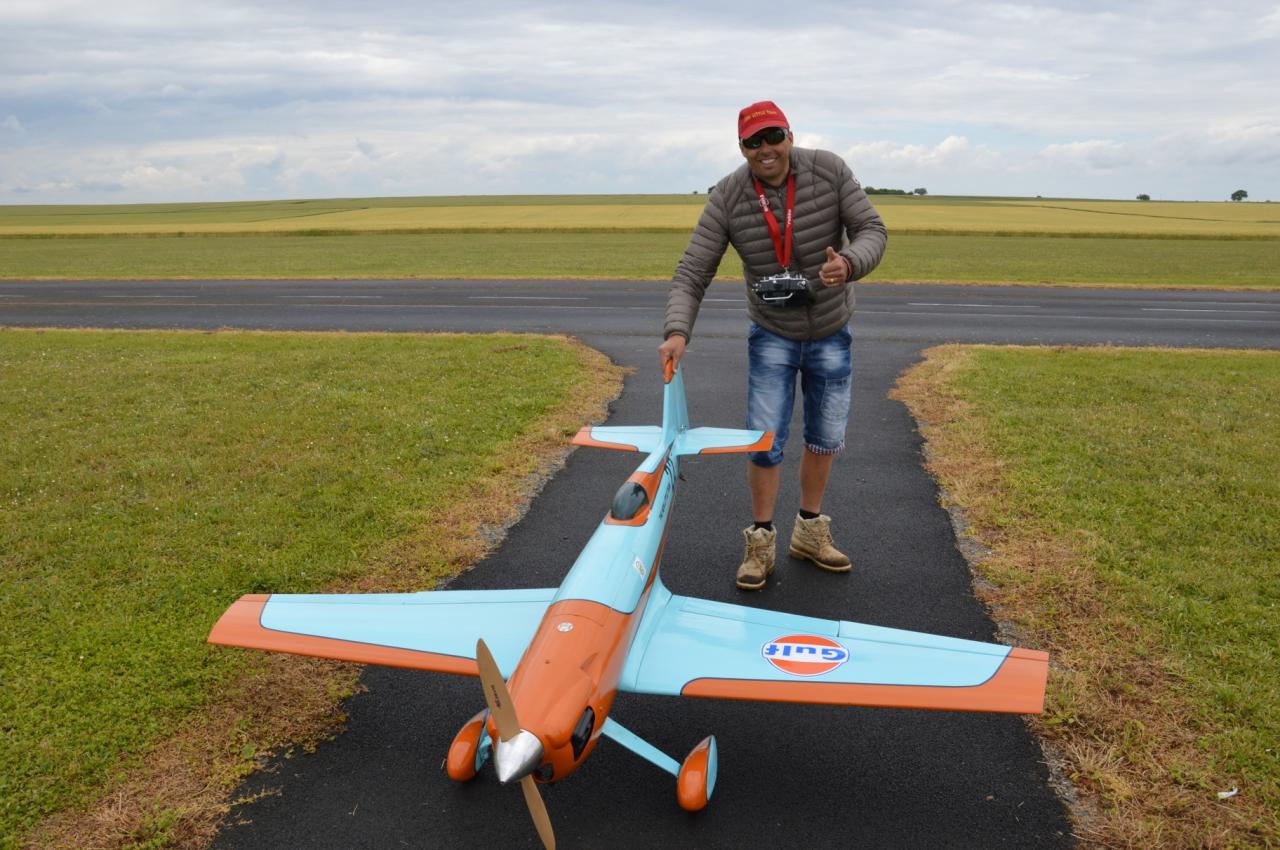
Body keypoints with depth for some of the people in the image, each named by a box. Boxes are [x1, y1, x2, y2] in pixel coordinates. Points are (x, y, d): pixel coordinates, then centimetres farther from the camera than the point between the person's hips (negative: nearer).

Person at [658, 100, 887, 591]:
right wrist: (677, 330, -35)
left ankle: (810, 531, 32)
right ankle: (761, 541, 15)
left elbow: (872, 229, -14)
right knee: (765, 440, -5)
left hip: (832, 334, 2)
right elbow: (692, 273, -18)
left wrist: (851, 263, -38)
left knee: (826, 437, 12)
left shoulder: (829, 171, -14)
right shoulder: (727, 199, -16)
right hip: (771, 335, -1)